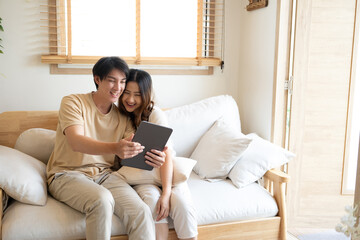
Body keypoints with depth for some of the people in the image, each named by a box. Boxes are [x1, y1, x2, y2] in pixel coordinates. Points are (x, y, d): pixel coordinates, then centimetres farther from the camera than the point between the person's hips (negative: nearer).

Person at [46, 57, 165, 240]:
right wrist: (115, 148, -41)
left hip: (105, 175, 4)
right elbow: (76, 142, -22)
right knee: (102, 199, -36)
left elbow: (134, 152, 0)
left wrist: (152, 158, -27)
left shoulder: (122, 117, 9)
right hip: (68, 174, -3)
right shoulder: (73, 102, -5)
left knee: (142, 212, -25)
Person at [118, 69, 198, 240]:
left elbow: (166, 155, -21)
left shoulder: (155, 114, -13)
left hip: (165, 171, -2)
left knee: (181, 201, -28)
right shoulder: (120, 115, 0)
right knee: (151, 197, -30)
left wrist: (166, 193, -31)